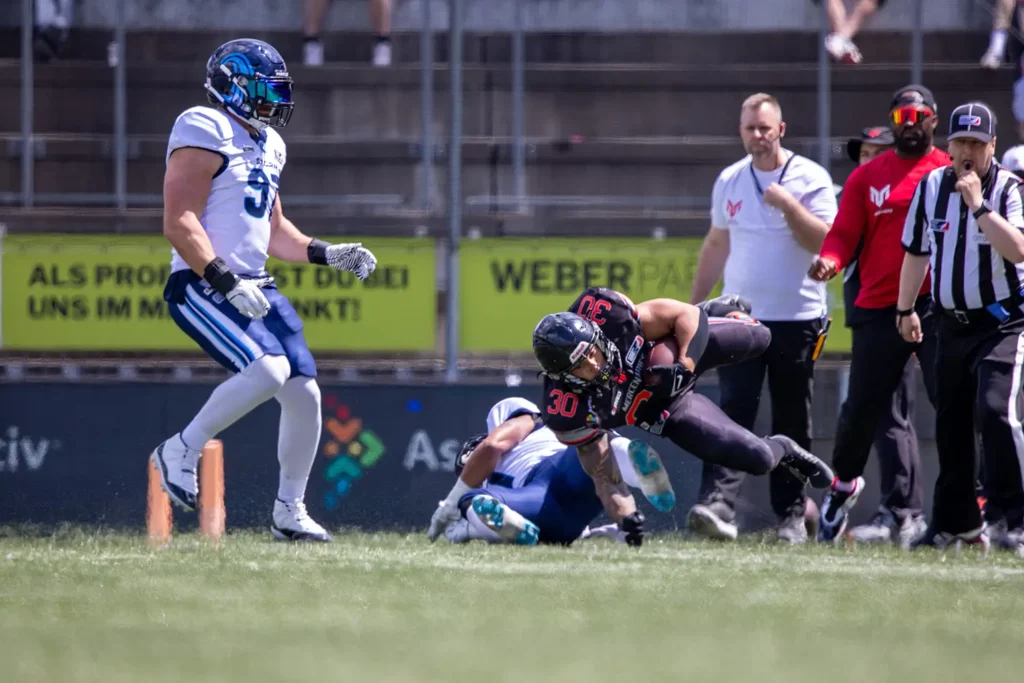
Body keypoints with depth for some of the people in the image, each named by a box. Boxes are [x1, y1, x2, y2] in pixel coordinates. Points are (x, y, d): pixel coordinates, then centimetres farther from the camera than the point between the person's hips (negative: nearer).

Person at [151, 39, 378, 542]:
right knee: (268, 368, -28)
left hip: (253, 288, 9)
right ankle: (182, 451, -10)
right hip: (201, 287, -9)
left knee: (304, 393, 3)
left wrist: (326, 254, 12)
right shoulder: (205, 133, -11)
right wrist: (226, 282, -25)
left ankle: (289, 513, 17)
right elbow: (179, 223, -19)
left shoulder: (267, 144, 18)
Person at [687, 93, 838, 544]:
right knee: (733, 413, -11)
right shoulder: (728, 181, 10)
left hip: (797, 318, -2)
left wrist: (788, 204, -23)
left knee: (792, 423, 4)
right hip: (739, 318, 2)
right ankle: (718, 505, -22)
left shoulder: (810, 179, -3)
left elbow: (823, 241, -13)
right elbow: (717, 244, 19)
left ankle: (791, 515, 11)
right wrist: (693, 304, 15)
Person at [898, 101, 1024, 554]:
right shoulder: (931, 187, 6)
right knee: (950, 423, 9)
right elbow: (916, 251, 18)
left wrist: (978, 204, -24)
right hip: (952, 324, 6)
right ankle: (957, 523, 22)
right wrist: (905, 309, 21)